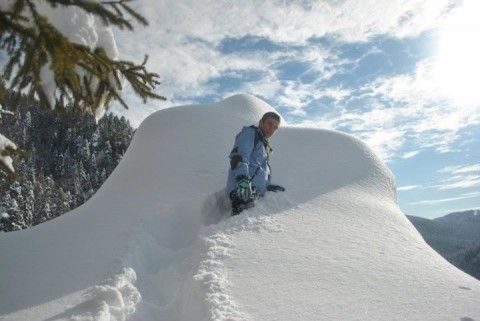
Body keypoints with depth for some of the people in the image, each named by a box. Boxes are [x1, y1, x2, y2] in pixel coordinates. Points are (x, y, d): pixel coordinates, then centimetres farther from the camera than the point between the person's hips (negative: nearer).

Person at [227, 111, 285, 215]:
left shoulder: (265, 145, 32)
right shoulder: (250, 132, 5)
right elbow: (238, 156, -13)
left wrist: (268, 186, 20)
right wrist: (242, 178, -28)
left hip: (256, 194, 9)